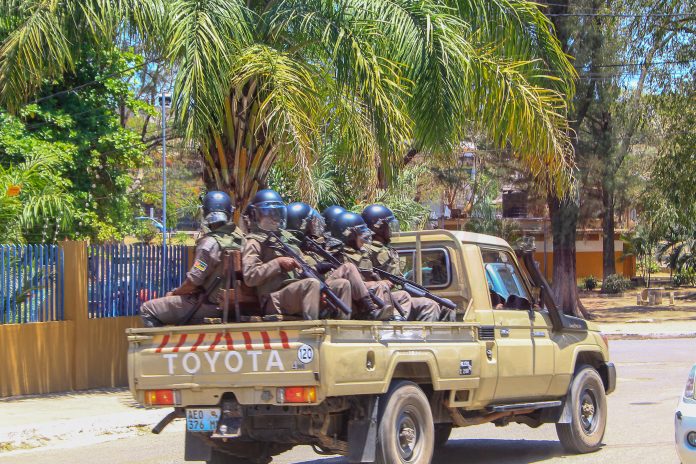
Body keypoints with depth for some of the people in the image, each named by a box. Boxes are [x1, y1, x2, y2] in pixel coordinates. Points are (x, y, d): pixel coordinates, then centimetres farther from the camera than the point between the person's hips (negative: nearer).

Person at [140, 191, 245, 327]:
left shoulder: (211, 243, -22)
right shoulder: (239, 238, 2)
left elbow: (194, 281, -20)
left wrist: (174, 293, -1)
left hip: (208, 305, -8)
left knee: (147, 309, -2)